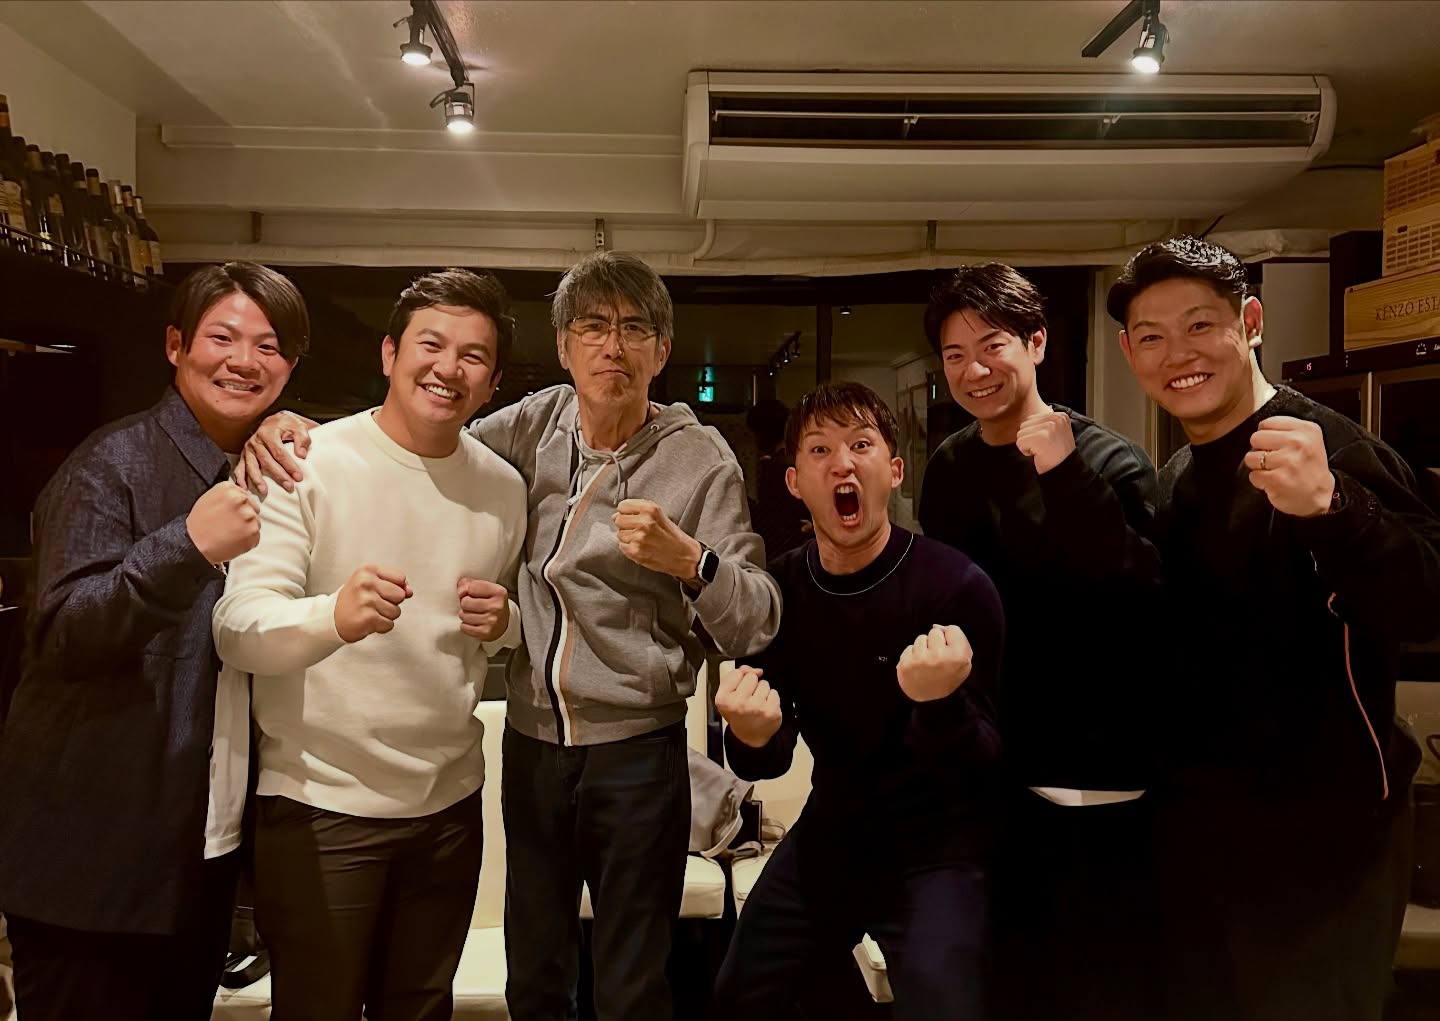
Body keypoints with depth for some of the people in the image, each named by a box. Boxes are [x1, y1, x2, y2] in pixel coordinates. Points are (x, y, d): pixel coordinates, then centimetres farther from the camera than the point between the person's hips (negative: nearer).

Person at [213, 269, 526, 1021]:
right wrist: (334, 616, -40)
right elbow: (237, 632, -20)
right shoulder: (308, 464, -11)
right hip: (319, 806, -4)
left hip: (450, 802, 5)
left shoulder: (503, 488, 3)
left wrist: (505, 624, -7)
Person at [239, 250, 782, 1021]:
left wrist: (689, 561, -29)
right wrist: (294, 429, -6)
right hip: (531, 742, 4)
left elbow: (755, 627, -10)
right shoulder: (537, 424, 0)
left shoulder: (699, 458, -9)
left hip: (637, 754, -3)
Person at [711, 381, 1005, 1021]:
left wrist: (941, 706, -42)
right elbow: (767, 762, -4)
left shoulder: (956, 585, -22)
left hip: (936, 848, -5)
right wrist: (752, 737, -27)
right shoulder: (777, 589, -7)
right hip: (830, 837, 5)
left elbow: (981, 766, -20)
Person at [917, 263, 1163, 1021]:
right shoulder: (948, 469, 4)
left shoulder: (1107, 460, -11)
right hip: (989, 773, 5)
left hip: (1094, 775, -5)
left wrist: (1066, 477, -30)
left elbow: (1148, 602, -25)